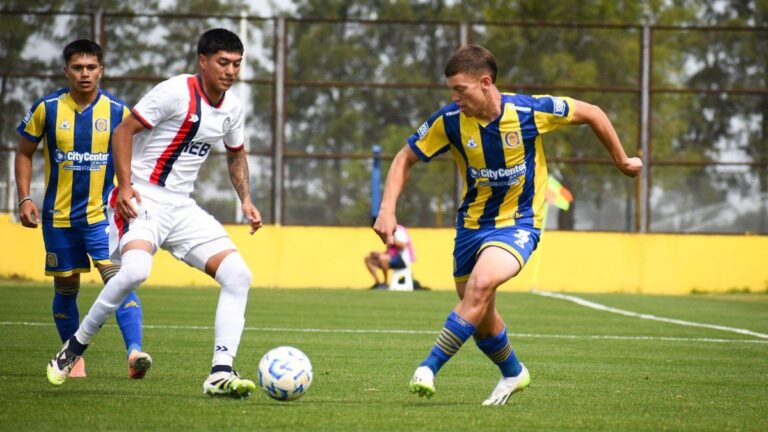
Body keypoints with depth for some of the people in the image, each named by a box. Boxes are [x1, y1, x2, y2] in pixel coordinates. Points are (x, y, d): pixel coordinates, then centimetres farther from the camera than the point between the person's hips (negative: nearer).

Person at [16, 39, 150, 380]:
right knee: (66, 288, 10)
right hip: (59, 216, 1)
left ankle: (134, 351, -29)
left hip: (103, 214, -1)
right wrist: (25, 198, -2)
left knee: (118, 279, -19)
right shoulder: (47, 108, -4)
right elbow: (24, 153, 7)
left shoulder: (117, 111, -3)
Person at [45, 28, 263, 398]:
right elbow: (124, 131, -12)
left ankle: (220, 374, -8)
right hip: (143, 198, -7)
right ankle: (72, 350, -14)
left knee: (238, 276, -7)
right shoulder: (176, 92, -12)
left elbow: (236, 154, 28)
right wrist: (125, 184, -22)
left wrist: (245, 200, 14)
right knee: (135, 270, -33)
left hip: (182, 207, 7)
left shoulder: (232, 108, 9)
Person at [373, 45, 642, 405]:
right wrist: (387, 210, -15)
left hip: (518, 223, -4)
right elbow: (405, 159, -1)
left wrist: (621, 161, 7)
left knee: (481, 283, -31)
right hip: (471, 223, 4)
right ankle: (513, 373, 41)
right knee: (480, 319, 11)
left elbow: (591, 114, -4)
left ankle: (430, 368, -27)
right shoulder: (449, 120, -13)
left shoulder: (529, 111, -20)